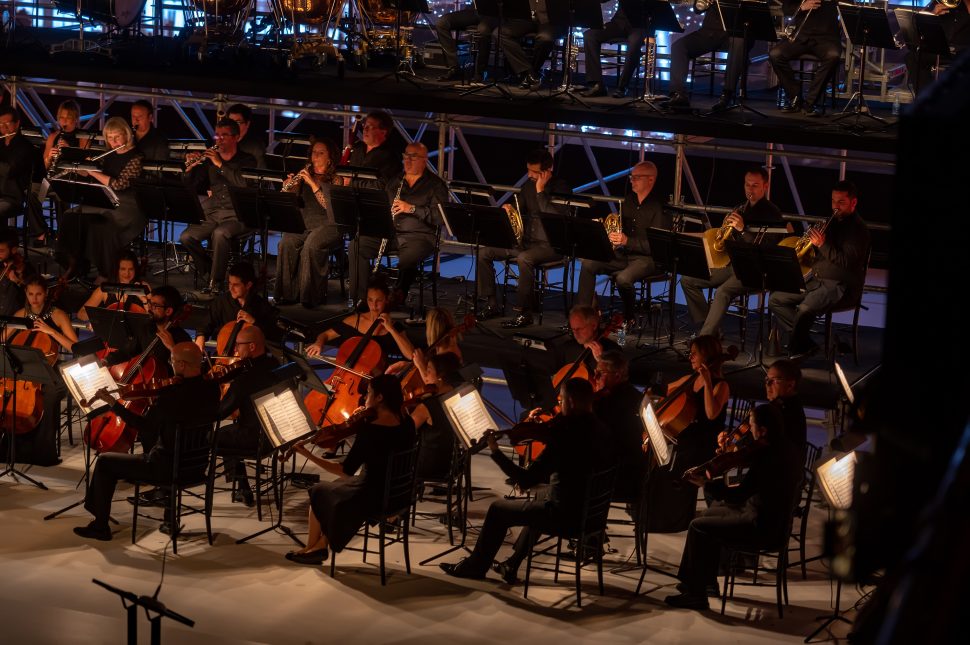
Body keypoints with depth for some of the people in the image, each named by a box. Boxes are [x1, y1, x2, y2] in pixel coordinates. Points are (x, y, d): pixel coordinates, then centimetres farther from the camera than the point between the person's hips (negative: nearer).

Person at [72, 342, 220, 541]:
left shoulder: (170, 394, -26)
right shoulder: (212, 388, -8)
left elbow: (146, 425, -11)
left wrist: (112, 403, -2)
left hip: (168, 467, -7)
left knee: (104, 462, 11)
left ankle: (100, 526, 20)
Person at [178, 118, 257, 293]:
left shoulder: (247, 160, 3)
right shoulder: (210, 160, 15)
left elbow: (246, 185, -18)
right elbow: (190, 188, 13)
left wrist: (220, 165, -20)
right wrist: (189, 168, -7)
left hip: (237, 215, -5)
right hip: (212, 213, 5)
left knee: (219, 234, -36)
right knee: (186, 237, -21)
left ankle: (216, 283, -25)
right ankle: (210, 271, 1)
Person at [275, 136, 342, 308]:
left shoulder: (336, 179, 1)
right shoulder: (305, 174, 15)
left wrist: (313, 184, -19)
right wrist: (290, 186, -13)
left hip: (328, 225, -4)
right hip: (304, 223, 4)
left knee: (311, 245, -34)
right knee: (286, 243, -26)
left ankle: (311, 295, -24)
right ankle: (288, 293, -20)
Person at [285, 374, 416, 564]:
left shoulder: (370, 430, -27)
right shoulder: (406, 423, -6)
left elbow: (346, 471, -25)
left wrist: (308, 455, -23)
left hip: (373, 498, -7)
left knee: (318, 491, 20)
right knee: (337, 487, 29)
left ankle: (312, 548, 37)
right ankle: (321, 545, 29)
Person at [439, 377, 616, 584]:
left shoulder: (566, 435, -27)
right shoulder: (601, 430, -3)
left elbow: (526, 480, -25)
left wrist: (496, 452, -16)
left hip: (566, 513, -8)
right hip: (592, 510, 8)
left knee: (498, 510, 13)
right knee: (539, 505, 38)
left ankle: (474, 567, 32)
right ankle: (511, 565, 46)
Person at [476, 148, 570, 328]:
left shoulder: (560, 187, -11)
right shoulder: (529, 185, 10)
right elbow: (520, 210, 22)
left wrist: (540, 191, -22)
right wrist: (509, 210, -2)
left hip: (550, 244, -8)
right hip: (526, 240, 8)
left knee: (524, 258, -38)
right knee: (484, 253, -5)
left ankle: (525, 313, -29)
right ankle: (492, 305, 2)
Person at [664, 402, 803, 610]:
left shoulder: (768, 457, -29)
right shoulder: (785, 449, 1)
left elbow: (738, 495, -27)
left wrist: (706, 483, -19)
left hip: (762, 528, -10)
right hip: (775, 518, 10)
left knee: (698, 528, -5)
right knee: (714, 510, 27)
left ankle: (696, 594, 3)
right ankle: (707, 579, 36)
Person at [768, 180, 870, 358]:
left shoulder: (857, 228, -9)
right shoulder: (832, 222, 16)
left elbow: (847, 262, -22)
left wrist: (822, 244, -24)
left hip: (840, 286, -10)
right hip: (817, 280, 10)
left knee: (805, 308, -34)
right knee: (776, 299, 1)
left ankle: (795, 351, -14)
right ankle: (806, 342, -4)